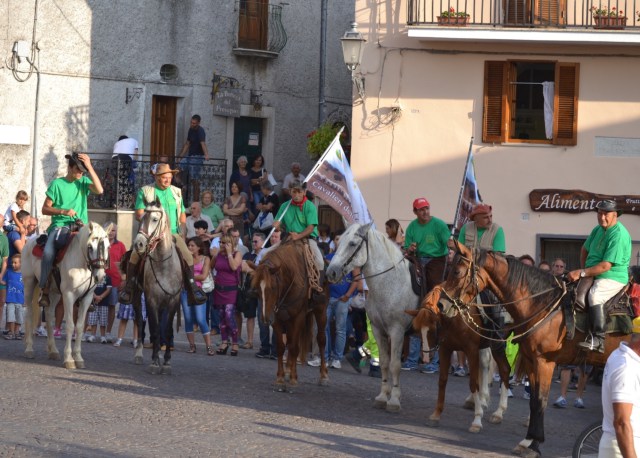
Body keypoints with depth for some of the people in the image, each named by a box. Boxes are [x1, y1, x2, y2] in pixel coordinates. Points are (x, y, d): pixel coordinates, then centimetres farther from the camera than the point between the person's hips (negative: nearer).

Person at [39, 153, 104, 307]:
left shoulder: (83, 182, 11)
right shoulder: (57, 184, 4)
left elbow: (99, 190, -9)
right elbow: (45, 209, 4)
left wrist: (89, 166, -11)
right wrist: (64, 211, -13)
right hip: (60, 226, -3)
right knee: (48, 252, -29)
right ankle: (45, 290, -20)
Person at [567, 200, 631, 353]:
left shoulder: (619, 235, -18)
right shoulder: (598, 229, 10)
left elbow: (606, 266, -23)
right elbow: (584, 250, 24)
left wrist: (582, 273, -22)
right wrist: (583, 270, 7)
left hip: (613, 277, -10)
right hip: (592, 275, 10)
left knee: (595, 295, -34)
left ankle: (598, 339, -36)